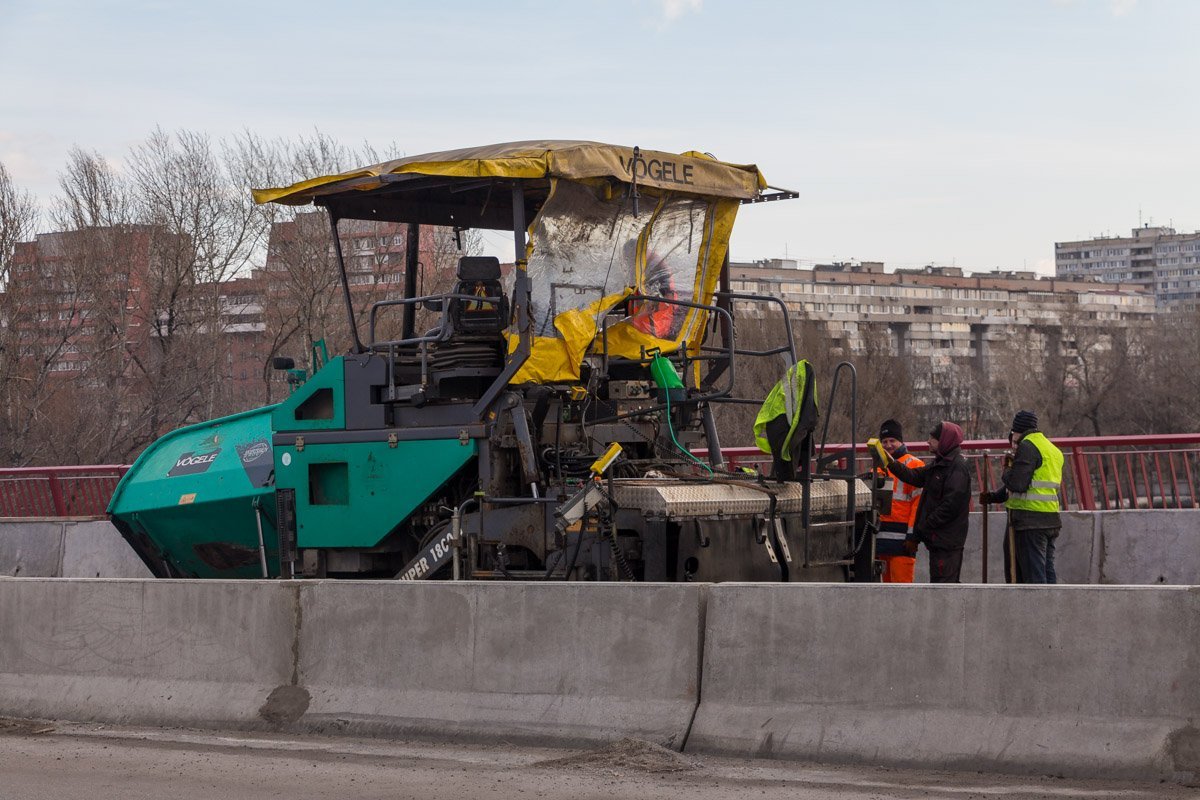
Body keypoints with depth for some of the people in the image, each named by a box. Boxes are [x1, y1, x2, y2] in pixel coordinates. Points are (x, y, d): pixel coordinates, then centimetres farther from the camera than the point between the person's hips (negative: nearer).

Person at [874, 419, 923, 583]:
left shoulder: (913, 465, -3)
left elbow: (919, 501, -10)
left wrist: (912, 533, -16)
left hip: (901, 534, -7)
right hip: (882, 536, 8)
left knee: (902, 582, -12)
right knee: (887, 582, 11)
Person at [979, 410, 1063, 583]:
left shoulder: (1028, 447, -10)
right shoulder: (1051, 449, 21)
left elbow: (1016, 483, -20)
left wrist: (1005, 474, 2)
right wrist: (993, 496, 24)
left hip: (1030, 520, -9)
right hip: (1050, 520, 9)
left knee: (1033, 573, -7)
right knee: (1047, 571, 11)